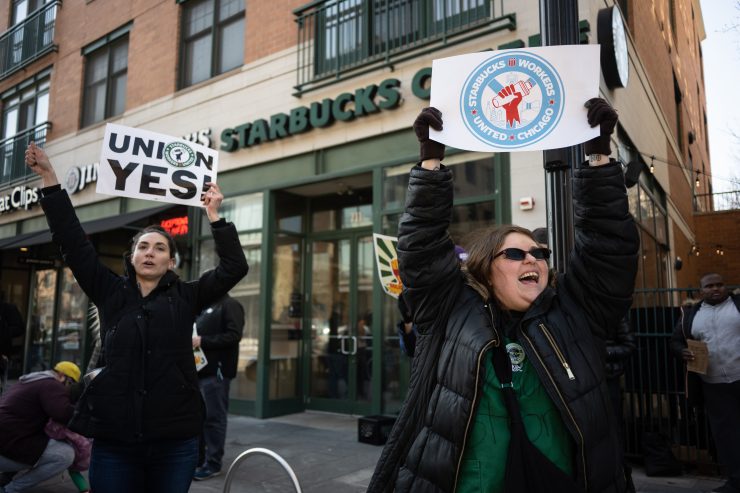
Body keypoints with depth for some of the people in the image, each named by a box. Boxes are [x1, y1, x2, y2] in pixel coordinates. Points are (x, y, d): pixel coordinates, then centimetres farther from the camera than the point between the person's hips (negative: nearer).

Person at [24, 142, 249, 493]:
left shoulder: (186, 296, 4)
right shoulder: (109, 292, 6)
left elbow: (234, 267, -4)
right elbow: (73, 242, 3)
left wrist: (214, 216, -7)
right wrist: (49, 178, 1)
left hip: (175, 440, 0)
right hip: (114, 439, 1)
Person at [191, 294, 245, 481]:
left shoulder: (230, 305, -7)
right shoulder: (205, 307, 20)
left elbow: (234, 336, -19)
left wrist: (203, 341, -20)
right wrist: (192, 339, 6)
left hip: (215, 371, -9)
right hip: (199, 369, 9)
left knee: (213, 416, -2)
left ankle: (213, 463, 7)